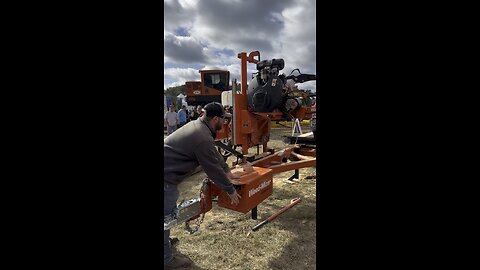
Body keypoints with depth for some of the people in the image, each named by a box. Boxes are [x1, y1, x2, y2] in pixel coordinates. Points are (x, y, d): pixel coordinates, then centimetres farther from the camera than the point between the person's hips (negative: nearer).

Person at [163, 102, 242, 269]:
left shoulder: (197, 125, 6)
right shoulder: (203, 139, -25)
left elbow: (215, 154, 15)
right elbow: (214, 169, -17)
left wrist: (227, 172, 22)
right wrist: (230, 190, -3)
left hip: (168, 172, 10)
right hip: (166, 179, -10)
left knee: (169, 212, 25)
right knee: (166, 216, 3)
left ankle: (165, 240, 46)